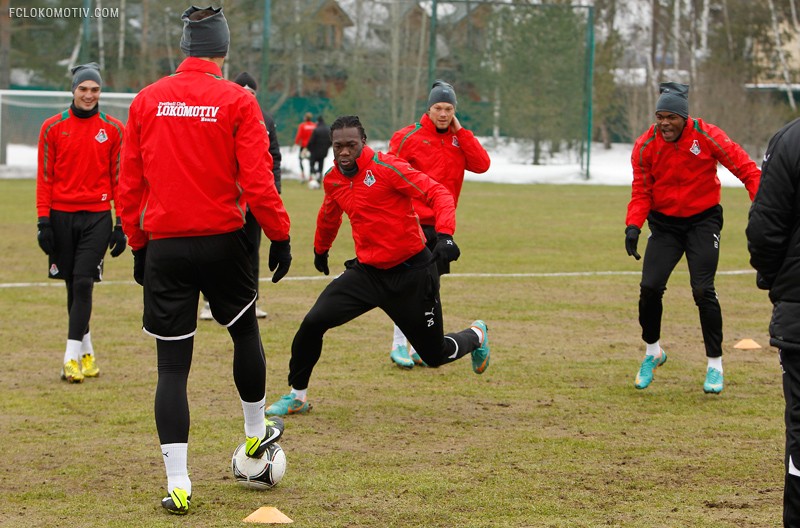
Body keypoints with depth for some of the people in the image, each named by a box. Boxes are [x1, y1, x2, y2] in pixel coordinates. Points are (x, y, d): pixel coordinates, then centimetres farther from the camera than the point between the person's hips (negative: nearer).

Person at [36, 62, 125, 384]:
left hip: (97, 216, -1)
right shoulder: (53, 127, 3)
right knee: (73, 286, 8)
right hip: (62, 216, 1)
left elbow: (119, 179, 5)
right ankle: (86, 352, 21)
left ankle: (72, 357, -11)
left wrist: (121, 224, 1)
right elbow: (44, 177, 3)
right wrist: (44, 221, -3)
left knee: (83, 284, -10)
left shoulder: (113, 129, 3)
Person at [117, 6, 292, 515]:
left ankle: (178, 483, -3)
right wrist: (280, 236, 1)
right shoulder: (237, 101, -6)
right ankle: (256, 432, 41)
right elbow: (257, 180, -10)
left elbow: (130, 183, 6)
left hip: (164, 246, 2)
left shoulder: (146, 101, 3)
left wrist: (137, 244, 15)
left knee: (173, 366, 3)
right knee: (245, 331, 25)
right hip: (222, 242, -2)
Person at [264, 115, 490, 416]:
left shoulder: (385, 167, -16)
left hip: (412, 272, -5)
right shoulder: (333, 180, 3)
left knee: (435, 355, 6)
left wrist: (445, 236, -35)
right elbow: (329, 216, 26)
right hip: (367, 272, 5)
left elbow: (438, 194, -20)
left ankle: (477, 336, 42)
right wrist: (320, 251, 41)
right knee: (313, 322, -13)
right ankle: (297, 396, 6)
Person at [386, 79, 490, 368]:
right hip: (413, 224, -5)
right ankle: (399, 345, 0)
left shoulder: (459, 138, 9)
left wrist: (460, 131, -7)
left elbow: (482, 165, -5)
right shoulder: (408, 137, -7)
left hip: (441, 225, 6)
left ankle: (419, 348, 17)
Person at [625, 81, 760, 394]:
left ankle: (715, 365, 4)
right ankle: (652, 352, 18)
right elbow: (641, 192, -3)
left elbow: (745, 168, -13)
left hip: (703, 221, -2)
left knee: (703, 291, -12)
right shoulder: (645, 146, -7)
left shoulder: (706, 136, -14)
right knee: (650, 288, -9)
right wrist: (633, 225, -20)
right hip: (664, 224, 2)